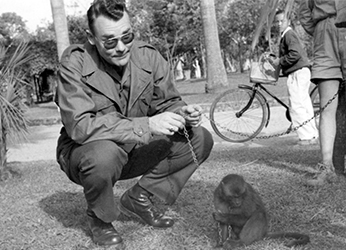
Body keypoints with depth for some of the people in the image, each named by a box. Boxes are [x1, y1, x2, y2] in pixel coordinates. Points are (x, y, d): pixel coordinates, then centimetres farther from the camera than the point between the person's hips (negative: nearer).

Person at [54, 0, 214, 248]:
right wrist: (146, 125, -38)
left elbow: (168, 102, 2)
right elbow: (80, 126, -32)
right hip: (83, 152, -4)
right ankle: (98, 218, -6)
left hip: (135, 152, 5)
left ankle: (139, 198, 4)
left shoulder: (148, 56, -9)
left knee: (200, 139, -7)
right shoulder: (75, 63, -23)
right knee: (104, 154, -40)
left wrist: (182, 113, -24)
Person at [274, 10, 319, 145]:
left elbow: (295, 54, -23)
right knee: (305, 105, 12)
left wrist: (279, 61, -13)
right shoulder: (289, 34, 22)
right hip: (302, 72, 11)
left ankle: (306, 137, -8)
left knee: (296, 106, -10)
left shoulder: (288, 34, -10)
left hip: (297, 73, -11)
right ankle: (313, 134, 17)